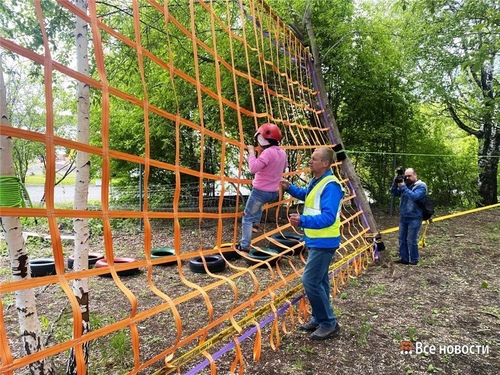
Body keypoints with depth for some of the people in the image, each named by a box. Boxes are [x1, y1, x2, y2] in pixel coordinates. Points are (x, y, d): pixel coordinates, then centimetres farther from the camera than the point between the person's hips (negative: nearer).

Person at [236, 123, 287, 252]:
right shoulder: (282, 152, 4)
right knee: (258, 206, 40)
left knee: (247, 217, 7)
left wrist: (251, 152, -17)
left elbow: (253, 168, -30)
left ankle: (244, 245, 8)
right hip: (274, 193, 8)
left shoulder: (268, 152, -21)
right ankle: (255, 224, 40)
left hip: (260, 191, -8)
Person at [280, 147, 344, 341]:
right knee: (319, 280, 17)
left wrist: (303, 221, -40)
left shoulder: (331, 186, -22)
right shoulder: (315, 180, 8)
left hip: (323, 242, -10)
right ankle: (319, 319, 31)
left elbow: (328, 217, -30)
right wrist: (290, 188, 12)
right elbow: (306, 195, 29)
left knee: (310, 281, -9)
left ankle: (329, 323, 6)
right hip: (316, 240, 10)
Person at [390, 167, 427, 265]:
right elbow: (394, 193, 11)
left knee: (411, 240, -4)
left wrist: (403, 187, -23)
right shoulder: (405, 184, 12)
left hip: (414, 218, -7)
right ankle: (404, 258, 17)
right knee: (401, 238, 8)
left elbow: (414, 196, -23)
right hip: (403, 217, 7)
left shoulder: (421, 186, -7)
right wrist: (395, 183, -5)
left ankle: (414, 260, 11)